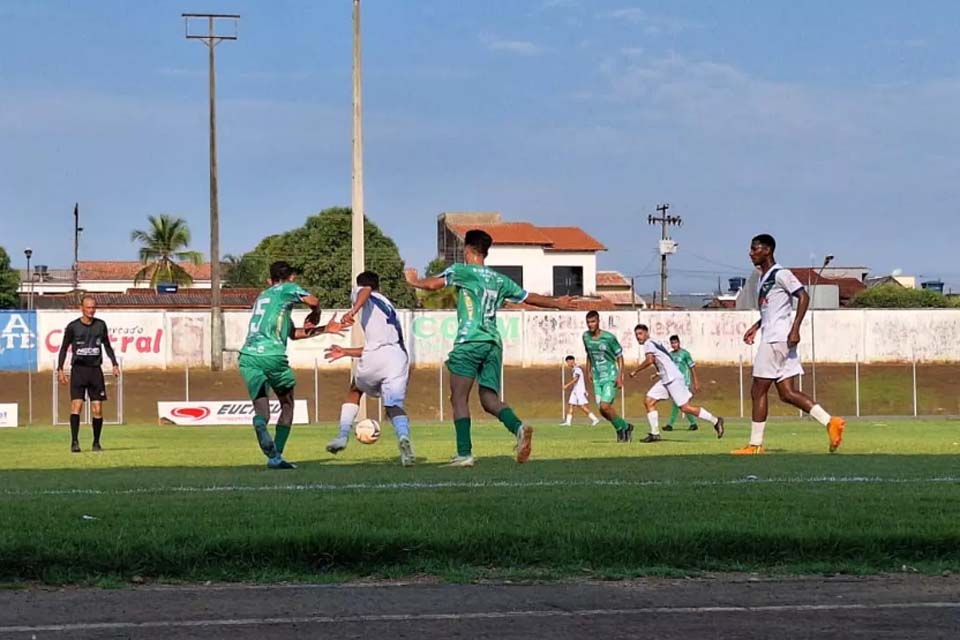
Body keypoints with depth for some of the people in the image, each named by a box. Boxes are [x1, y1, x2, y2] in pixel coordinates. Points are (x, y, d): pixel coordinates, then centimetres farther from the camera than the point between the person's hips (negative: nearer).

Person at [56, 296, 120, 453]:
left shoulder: (100, 325, 8)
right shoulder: (73, 327, 1)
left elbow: (107, 346, 19)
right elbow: (64, 348, 7)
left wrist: (115, 364, 10)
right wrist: (60, 369, -1)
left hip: (95, 369, 2)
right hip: (78, 369, -2)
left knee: (97, 409, 0)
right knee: (76, 404, -15)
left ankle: (96, 442, 12)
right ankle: (74, 442, -16)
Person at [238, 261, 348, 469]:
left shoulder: (262, 296, 32)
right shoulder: (288, 288, 12)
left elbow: (293, 333, 31)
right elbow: (313, 302, -7)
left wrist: (325, 329, 34)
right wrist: (315, 317, 17)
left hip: (248, 356, 5)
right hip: (272, 355, -5)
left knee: (261, 410, -1)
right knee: (287, 406, 16)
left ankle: (260, 424, -39)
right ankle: (276, 457, 9)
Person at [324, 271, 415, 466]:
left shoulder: (366, 297, 16)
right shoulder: (389, 307, 36)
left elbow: (366, 290, -13)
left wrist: (354, 310, -30)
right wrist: (345, 352, 47)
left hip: (375, 358, -4)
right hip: (399, 357, 4)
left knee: (355, 391, 26)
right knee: (394, 406, -3)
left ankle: (343, 436, 19)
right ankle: (403, 436, -34)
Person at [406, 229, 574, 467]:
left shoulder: (462, 270, 3)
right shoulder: (500, 280, 19)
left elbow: (433, 284, -9)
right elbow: (530, 298, 26)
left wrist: (414, 281, 13)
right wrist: (557, 303, 43)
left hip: (469, 342, -6)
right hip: (493, 344, 6)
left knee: (459, 398, -3)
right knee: (489, 400, 5)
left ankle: (464, 454, -12)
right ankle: (519, 427, -23)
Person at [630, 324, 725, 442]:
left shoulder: (648, 344, -7)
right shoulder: (654, 343, 21)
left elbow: (649, 360, -22)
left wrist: (635, 371, -14)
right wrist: (659, 373, 30)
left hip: (673, 378, -10)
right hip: (665, 380, 10)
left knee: (685, 407, -11)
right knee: (649, 401, 3)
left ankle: (715, 420, -2)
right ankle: (654, 433, 1)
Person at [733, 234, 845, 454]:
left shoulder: (780, 274, -9)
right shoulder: (764, 278, 20)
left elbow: (804, 297, -18)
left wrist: (795, 329, -23)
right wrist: (757, 326, 24)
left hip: (776, 339, -10)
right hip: (771, 338, 10)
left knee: (758, 391, -5)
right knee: (787, 393, 3)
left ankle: (755, 444, 0)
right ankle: (830, 422, -1)